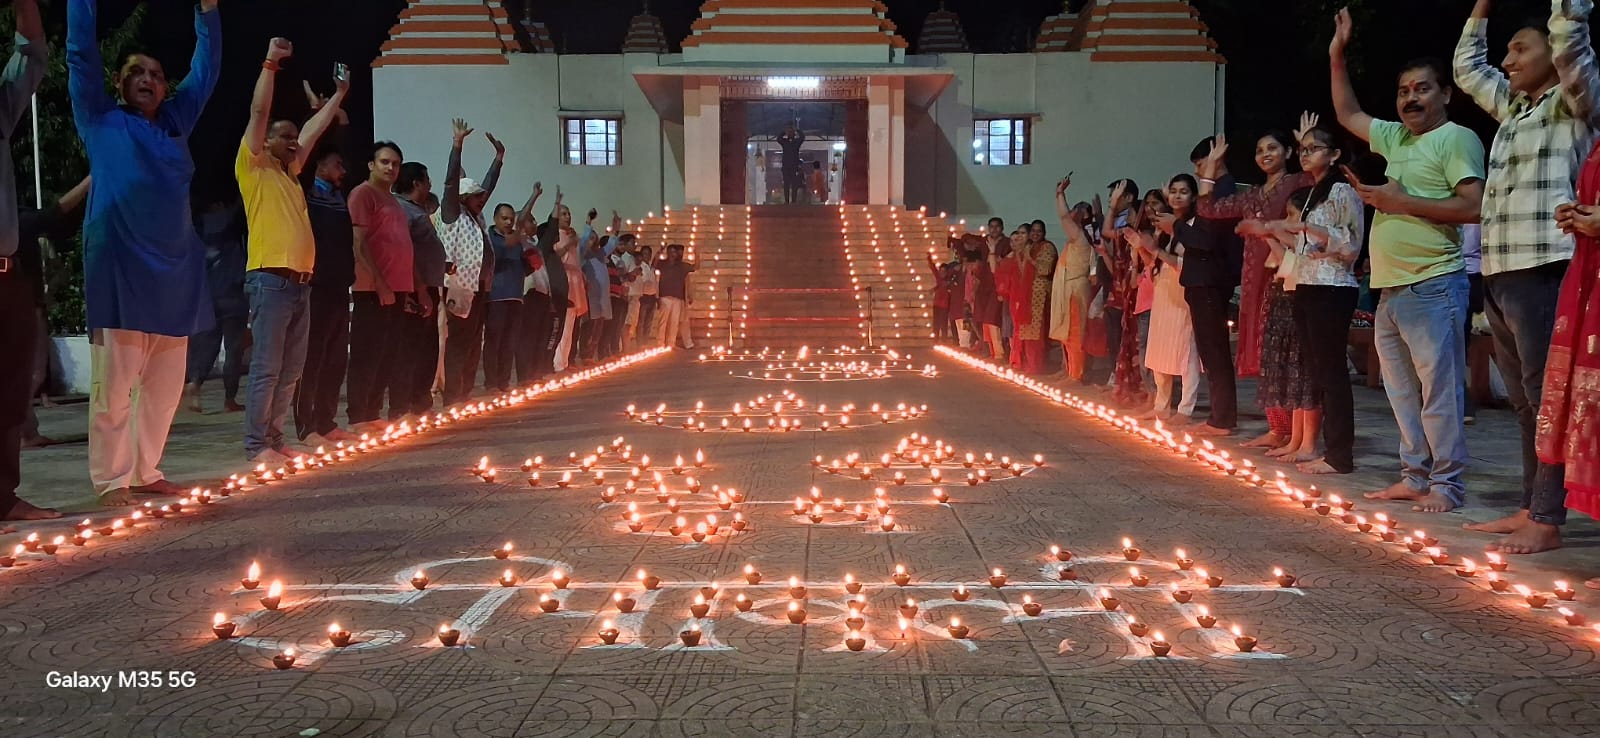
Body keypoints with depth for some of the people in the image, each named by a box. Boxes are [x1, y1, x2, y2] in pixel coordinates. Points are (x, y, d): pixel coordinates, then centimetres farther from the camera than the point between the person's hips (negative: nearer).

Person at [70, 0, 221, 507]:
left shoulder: (175, 124, 19)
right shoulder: (102, 121, 9)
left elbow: (206, 69, 24)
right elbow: (82, 55, 5)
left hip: (174, 271, 5)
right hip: (119, 266, -5)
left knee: (165, 384, 6)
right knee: (115, 383, -6)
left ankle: (147, 472, 15)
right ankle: (111, 480, -1)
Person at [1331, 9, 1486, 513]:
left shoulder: (1457, 139, -5)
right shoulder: (1398, 138, 17)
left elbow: (1472, 207, -16)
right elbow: (1348, 114, 31)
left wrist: (1402, 202, -14)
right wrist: (1337, 57, 25)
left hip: (1432, 286, -8)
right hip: (1390, 289, 8)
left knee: (1438, 388, -6)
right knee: (1403, 391, 12)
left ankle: (1446, 484, 0)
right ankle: (1414, 477, 19)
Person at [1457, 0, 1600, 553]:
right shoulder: (1513, 108, 21)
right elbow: (1467, 66, 33)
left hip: (1542, 274, -8)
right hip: (1499, 277, 8)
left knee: (1547, 399, -7)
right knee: (1524, 402, 11)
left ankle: (1547, 522, -4)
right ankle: (1530, 509, 18)